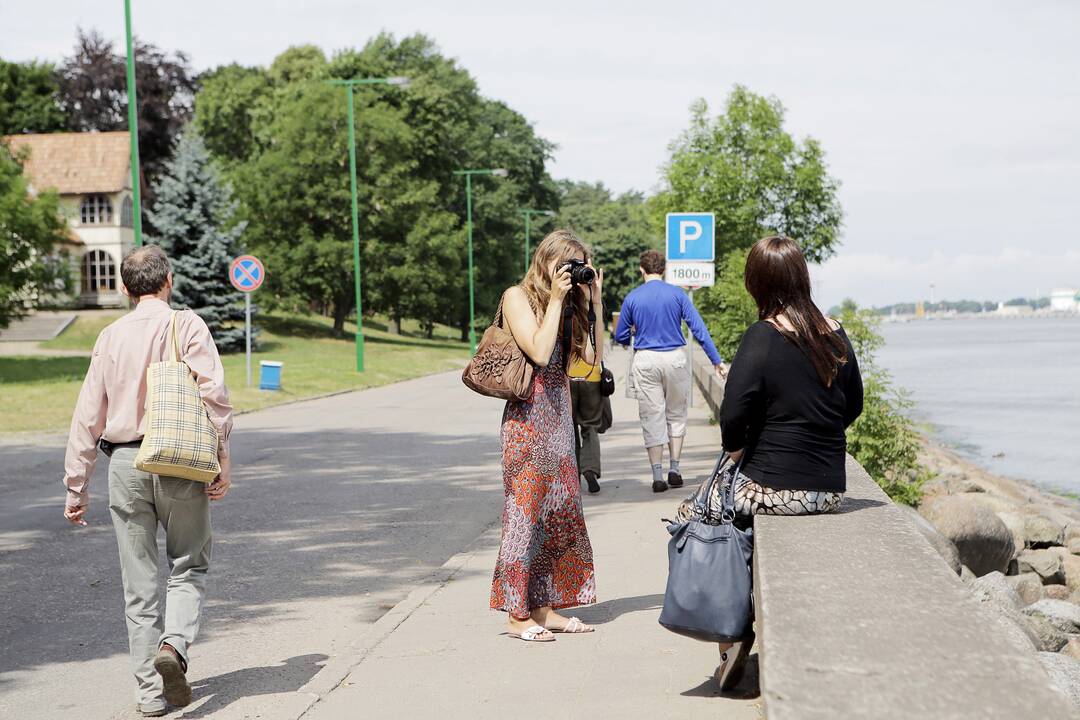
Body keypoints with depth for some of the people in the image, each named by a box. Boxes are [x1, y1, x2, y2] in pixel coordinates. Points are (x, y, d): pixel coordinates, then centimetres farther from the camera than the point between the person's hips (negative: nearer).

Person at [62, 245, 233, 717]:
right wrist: (222, 461, -7)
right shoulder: (186, 325, -2)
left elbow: (88, 414, 8)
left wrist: (76, 485, 12)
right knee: (189, 566, 13)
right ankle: (174, 644, -14)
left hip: (125, 464, 3)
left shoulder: (111, 337, 8)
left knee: (138, 580, 9)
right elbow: (213, 393, -12)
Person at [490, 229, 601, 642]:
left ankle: (545, 606, 16)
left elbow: (593, 356, 6)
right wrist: (555, 300, -14)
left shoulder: (568, 304, 13)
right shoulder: (517, 297, -6)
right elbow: (539, 352, -18)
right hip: (528, 417, -8)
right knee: (526, 510, -5)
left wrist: (593, 302, 3)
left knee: (560, 511, 9)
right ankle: (517, 615, 0)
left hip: (560, 415, 8)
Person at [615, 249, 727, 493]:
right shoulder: (677, 294, -1)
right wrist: (716, 360, -3)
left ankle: (658, 476, 1)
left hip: (645, 361, 0)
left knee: (652, 418, 4)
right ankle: (674, 470, 11)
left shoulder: (632, 298, 1)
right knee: (676, 415, 15)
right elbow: (699, 329, -5)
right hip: (675, 358, 0)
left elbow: (621, 338, 7)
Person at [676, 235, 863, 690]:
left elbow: (732, 418, -19)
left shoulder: (764, 337, -16)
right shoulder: (836, 335, 4)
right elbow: (852, 407, 16)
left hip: (776, 489, -7)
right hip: (830, 490, 7)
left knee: (691, 515, 19)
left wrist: (737, 448, 1)